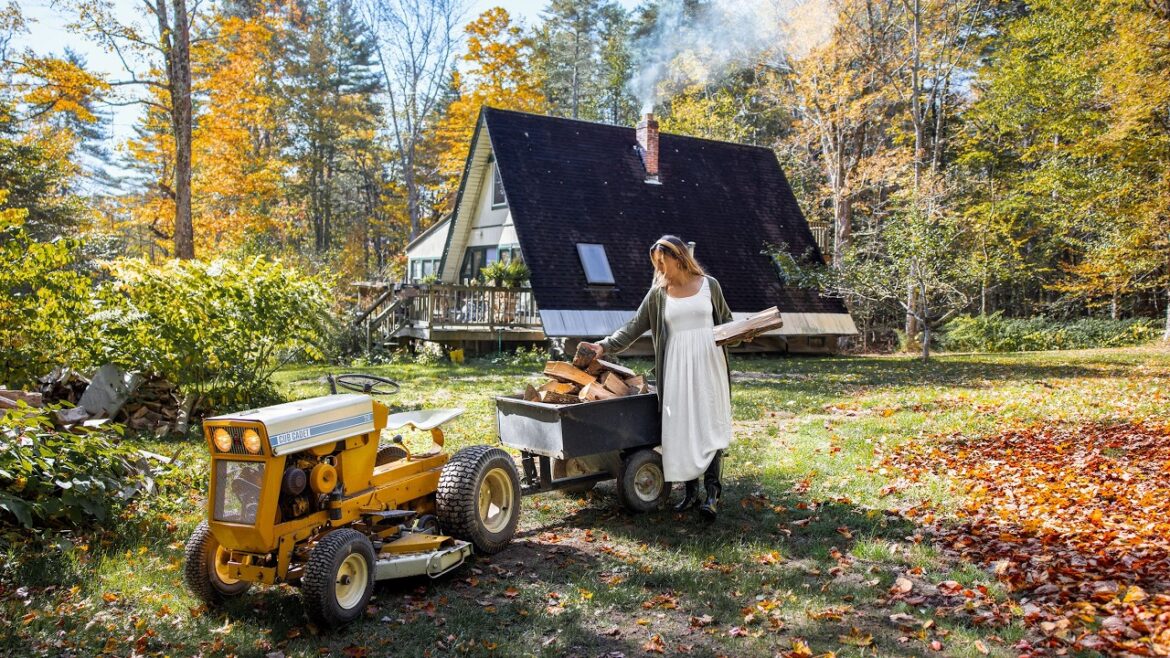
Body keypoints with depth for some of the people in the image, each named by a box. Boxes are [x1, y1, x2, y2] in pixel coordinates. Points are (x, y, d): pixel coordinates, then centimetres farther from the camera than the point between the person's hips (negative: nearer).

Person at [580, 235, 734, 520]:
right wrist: (604, 346, -8)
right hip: (676, 368, 1)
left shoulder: (709, 285, 5)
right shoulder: (658, 294, 6)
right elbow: (633, 328, 4)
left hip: (708, 366, -1)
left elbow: (726, 319, 17)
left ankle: (712, 493, -2)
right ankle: (690, 491, 11)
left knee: (709, 425, -4)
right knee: (680, 428, 1)